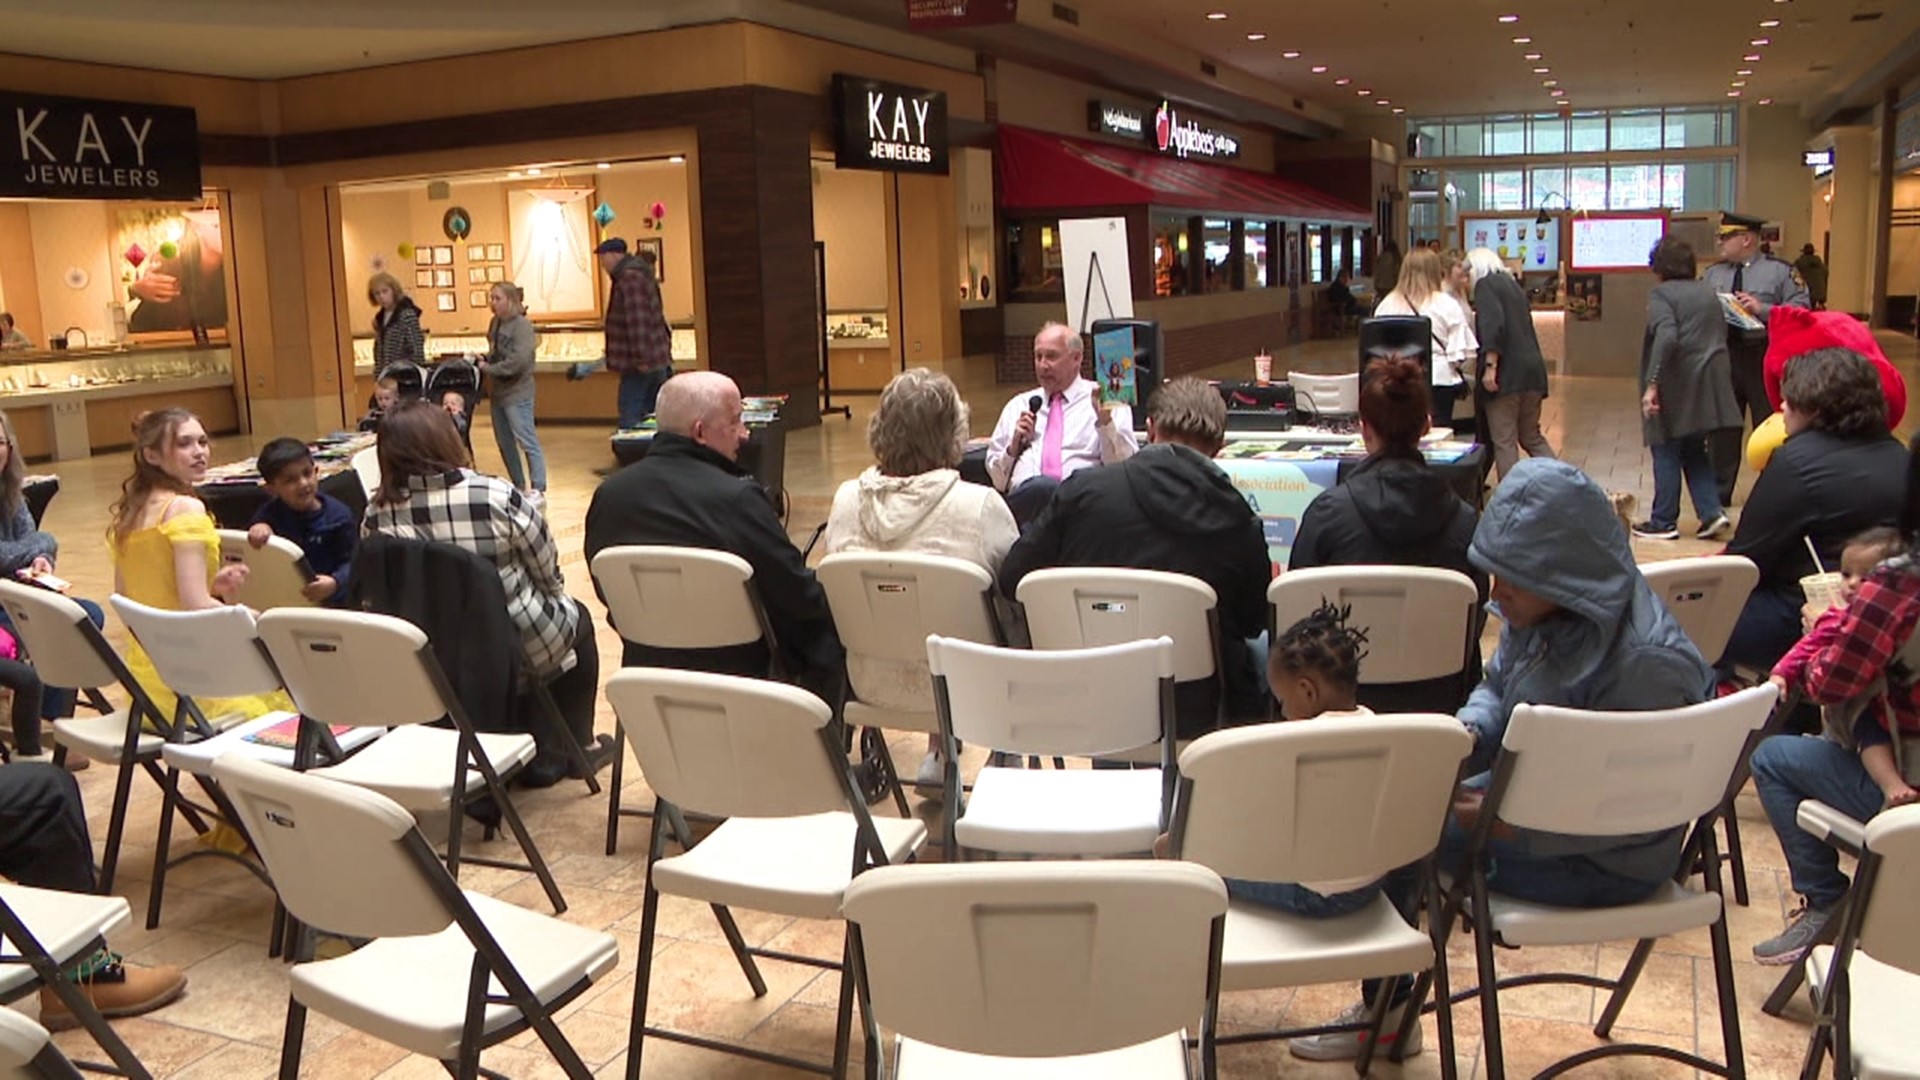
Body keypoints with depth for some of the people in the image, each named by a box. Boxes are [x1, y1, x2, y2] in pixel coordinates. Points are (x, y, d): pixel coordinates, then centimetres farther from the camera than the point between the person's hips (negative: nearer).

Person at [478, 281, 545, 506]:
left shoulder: (522, 326, -14)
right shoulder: (495, 323, 9)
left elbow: (519, 360, -23)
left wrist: (489, 368, -15)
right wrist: (484, 358, -1)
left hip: (517, 392, -9)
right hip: (498, 392, 9)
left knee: (527, 441, -5)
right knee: (504, 443, 14)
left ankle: (538, 492, -1)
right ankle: (519, 487, 25)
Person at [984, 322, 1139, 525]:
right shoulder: (1018, 405, 25)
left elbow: (1124, 466, 1)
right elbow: (997, 480, 23)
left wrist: (1105, 420, -13)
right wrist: (1013, 448, 4)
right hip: (1023, 498, 1)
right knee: (1041, 487, -37)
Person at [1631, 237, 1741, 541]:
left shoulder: (1662, 295, -11)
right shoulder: (1708, 292, 13)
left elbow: (1666, 337, -24)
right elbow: (1722, 333, 16)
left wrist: (1652, 383, -26)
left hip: (1676, 387, -7)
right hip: (1706, 387, 7)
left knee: (1666, 452, 3)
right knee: (1694, 450, 17)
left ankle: (1664, 522, 9)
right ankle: (1712, 512, 7)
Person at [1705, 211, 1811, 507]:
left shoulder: (1780, 271, -3)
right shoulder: (1713, 273, 11)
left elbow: (1800, 311, -9)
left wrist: (1761, 309, -20)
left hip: (1763, 357, -4)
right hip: (1723, 355, 4)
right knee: (1722, 427, 10)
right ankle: (1719, 493, 20)